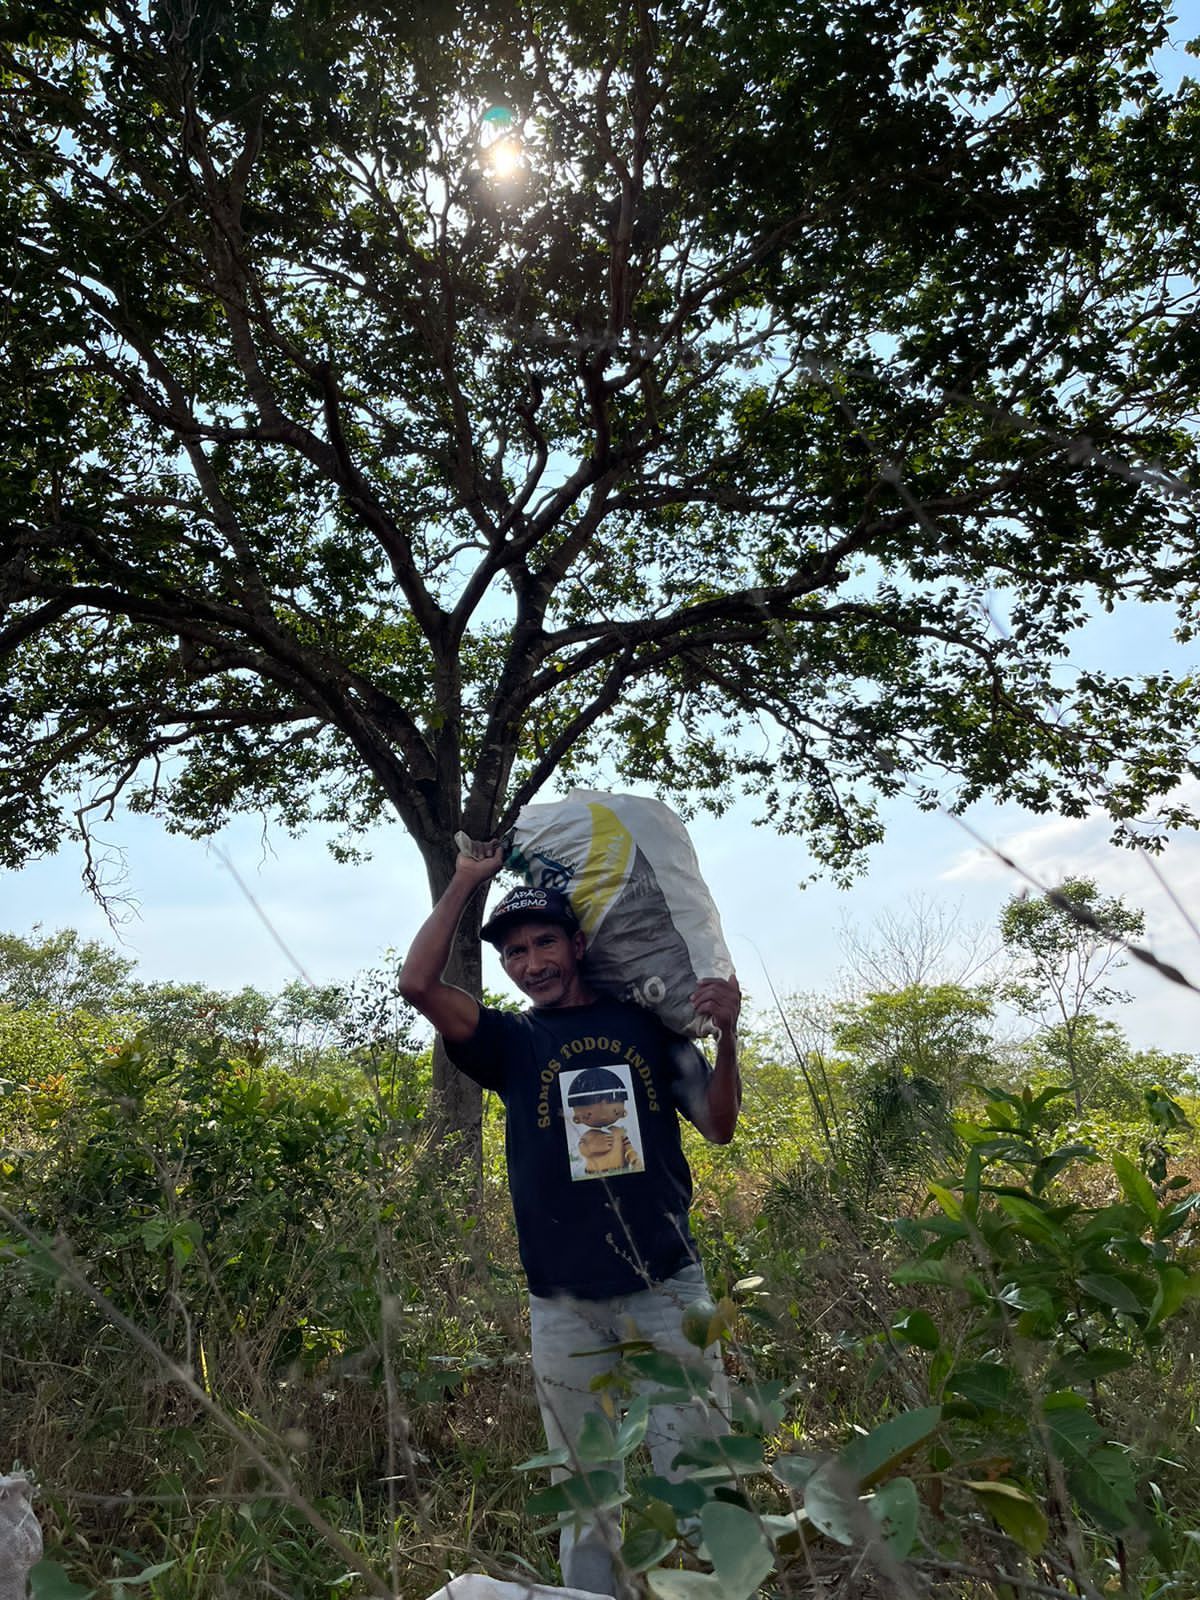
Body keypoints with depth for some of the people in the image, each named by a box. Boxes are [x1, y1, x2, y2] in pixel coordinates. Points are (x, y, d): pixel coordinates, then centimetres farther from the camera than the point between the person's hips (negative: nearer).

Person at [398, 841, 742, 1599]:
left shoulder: (644, 1023, 4)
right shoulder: (513, 1042, 3)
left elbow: (719, 1126, 4)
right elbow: (418, 982, -11)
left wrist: (727, 1035, -13)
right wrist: (465, 882, -5)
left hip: (669, 1286, 0)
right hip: (565, 1304, 1)